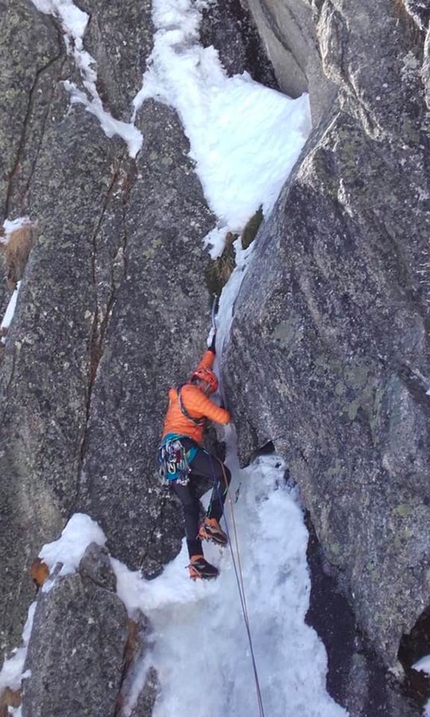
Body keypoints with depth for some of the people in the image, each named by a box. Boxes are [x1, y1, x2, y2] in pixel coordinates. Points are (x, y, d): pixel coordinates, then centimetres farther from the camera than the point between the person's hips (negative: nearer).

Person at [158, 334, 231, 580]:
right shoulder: (191, 392, 2)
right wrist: (226, 412, 22)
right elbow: (222, 417, -1)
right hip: (181, 446, -9)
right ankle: (212, 522, -20)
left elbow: (202, 367, 46)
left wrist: (212, 348, 55)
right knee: (223, 474, -7)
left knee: (190, 505, 3)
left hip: (169, 456, 9)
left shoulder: (179, 393, 30)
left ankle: (196, 560, -6)